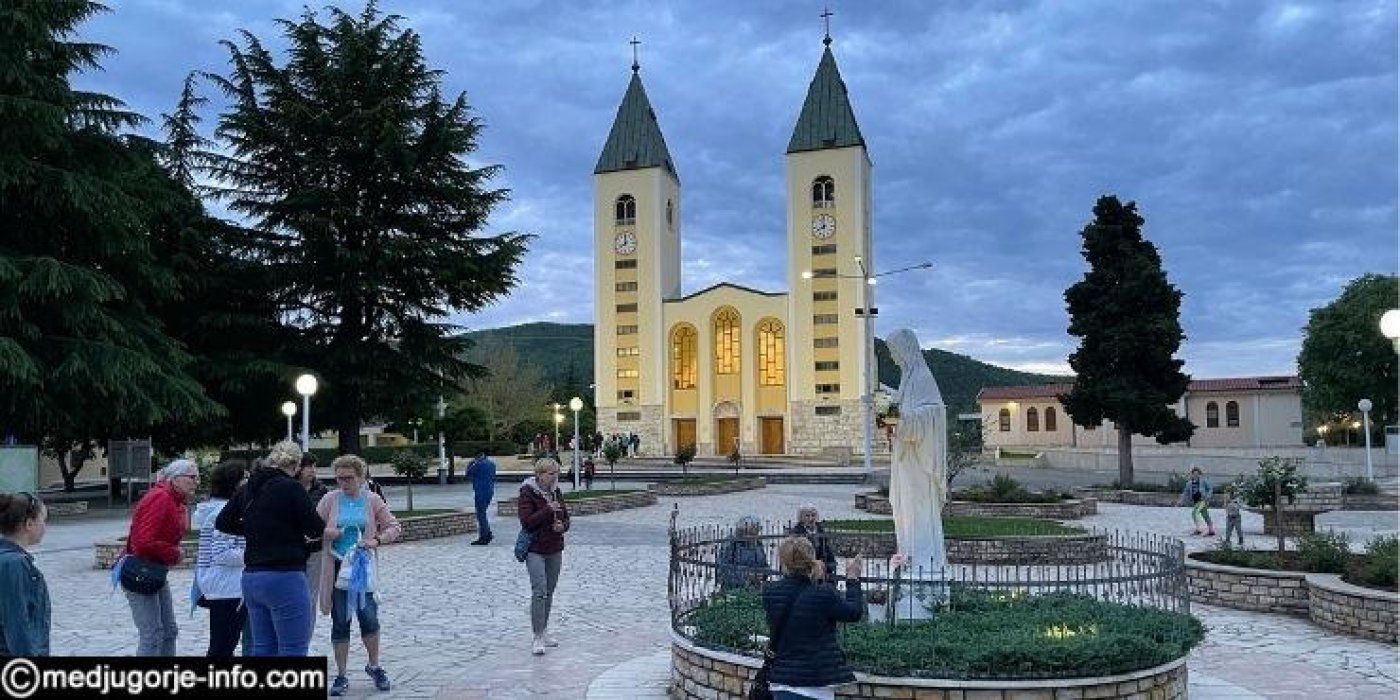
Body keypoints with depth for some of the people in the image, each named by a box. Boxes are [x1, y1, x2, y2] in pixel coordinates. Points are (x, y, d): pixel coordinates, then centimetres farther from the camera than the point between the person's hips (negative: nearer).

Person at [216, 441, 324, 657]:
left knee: (263, 648, 15)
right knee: (294, 650, -3)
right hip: (284, 577, -8)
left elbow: (222, 522, 18)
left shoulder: (247, 489, 9)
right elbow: (316, 528, -8)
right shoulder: (292, 488, -12)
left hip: (251, 577, 8)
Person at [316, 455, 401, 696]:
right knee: (340, 621, 6)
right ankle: (341, 675, 19)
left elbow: (394, 527, 2)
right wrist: (325, 532, -18)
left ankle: (374, 666, 21)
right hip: (337, 568, 1)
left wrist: (377, 540, -16)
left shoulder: (372, 500, 0)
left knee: (369, 617, -3)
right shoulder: (330, 500, 0)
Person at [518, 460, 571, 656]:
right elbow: (527, 522, -17)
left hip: (555, 550, 6)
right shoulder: (527, 493, -9)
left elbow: (566, 517, 16)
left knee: (549, 592, 12)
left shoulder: (556, 492, 9)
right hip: (535, 550, -6)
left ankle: (544, 631, 24)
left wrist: (562, 526, -6)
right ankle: (538, 638, -10)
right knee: (539, 592, -14)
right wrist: (548, 510, -22)